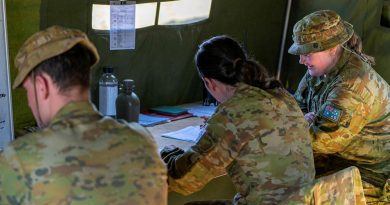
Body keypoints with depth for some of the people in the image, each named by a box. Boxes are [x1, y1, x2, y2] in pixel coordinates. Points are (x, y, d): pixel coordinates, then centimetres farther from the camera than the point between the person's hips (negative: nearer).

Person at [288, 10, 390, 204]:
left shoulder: (352, 86, -29)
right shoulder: (322, 66, 0)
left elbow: (324, 140, -29)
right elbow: (299, 104, 11)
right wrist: (305, 119, -12)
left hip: (370, 172, -9)